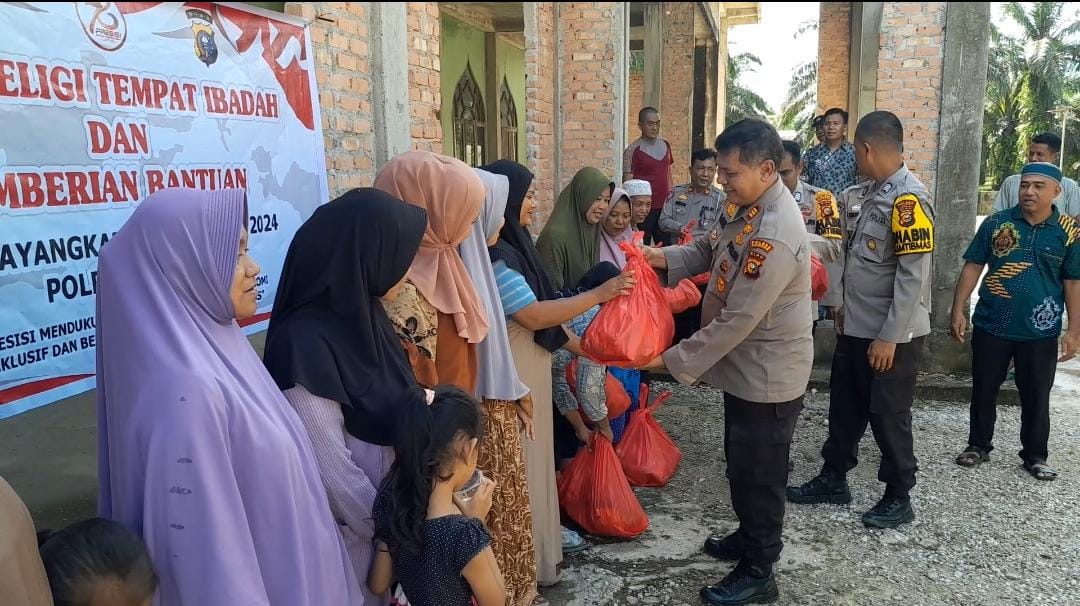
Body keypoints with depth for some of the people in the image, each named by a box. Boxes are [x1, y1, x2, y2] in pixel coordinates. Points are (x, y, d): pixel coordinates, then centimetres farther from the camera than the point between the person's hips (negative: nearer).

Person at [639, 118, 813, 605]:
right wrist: (662, 258, -5)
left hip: (767, 376, -9)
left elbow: (737, 320, -29)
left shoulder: (774, 236, -31)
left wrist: (674, 361, -22)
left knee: (759, 474, 8)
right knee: (741, 465, 24)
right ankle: (748, 537, 46)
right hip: (744, 368, 9)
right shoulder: (744, 206, 1)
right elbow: (708, 250, 14)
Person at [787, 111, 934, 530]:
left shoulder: (908, 199, -20)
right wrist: (847, 308, 19)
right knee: (845, 406, 16)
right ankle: (833, 479, 31)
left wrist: (889, 337, -22)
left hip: (891, 334, -9)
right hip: (858, 327, 9)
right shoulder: (876, 193, 8)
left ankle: (898, 498, 21)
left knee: (887, 416, 4)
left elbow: (913, 278, -23)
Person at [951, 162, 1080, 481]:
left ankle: (1035, 455, 25)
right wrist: (958, 311, -4)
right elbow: (972, 267, 1)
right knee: (983, 391, 11)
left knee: (1036, 396, 9)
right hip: (990, 325, 1)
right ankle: (978, 445, 28)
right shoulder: (996, 223, -2)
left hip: (1040, 332, 0)